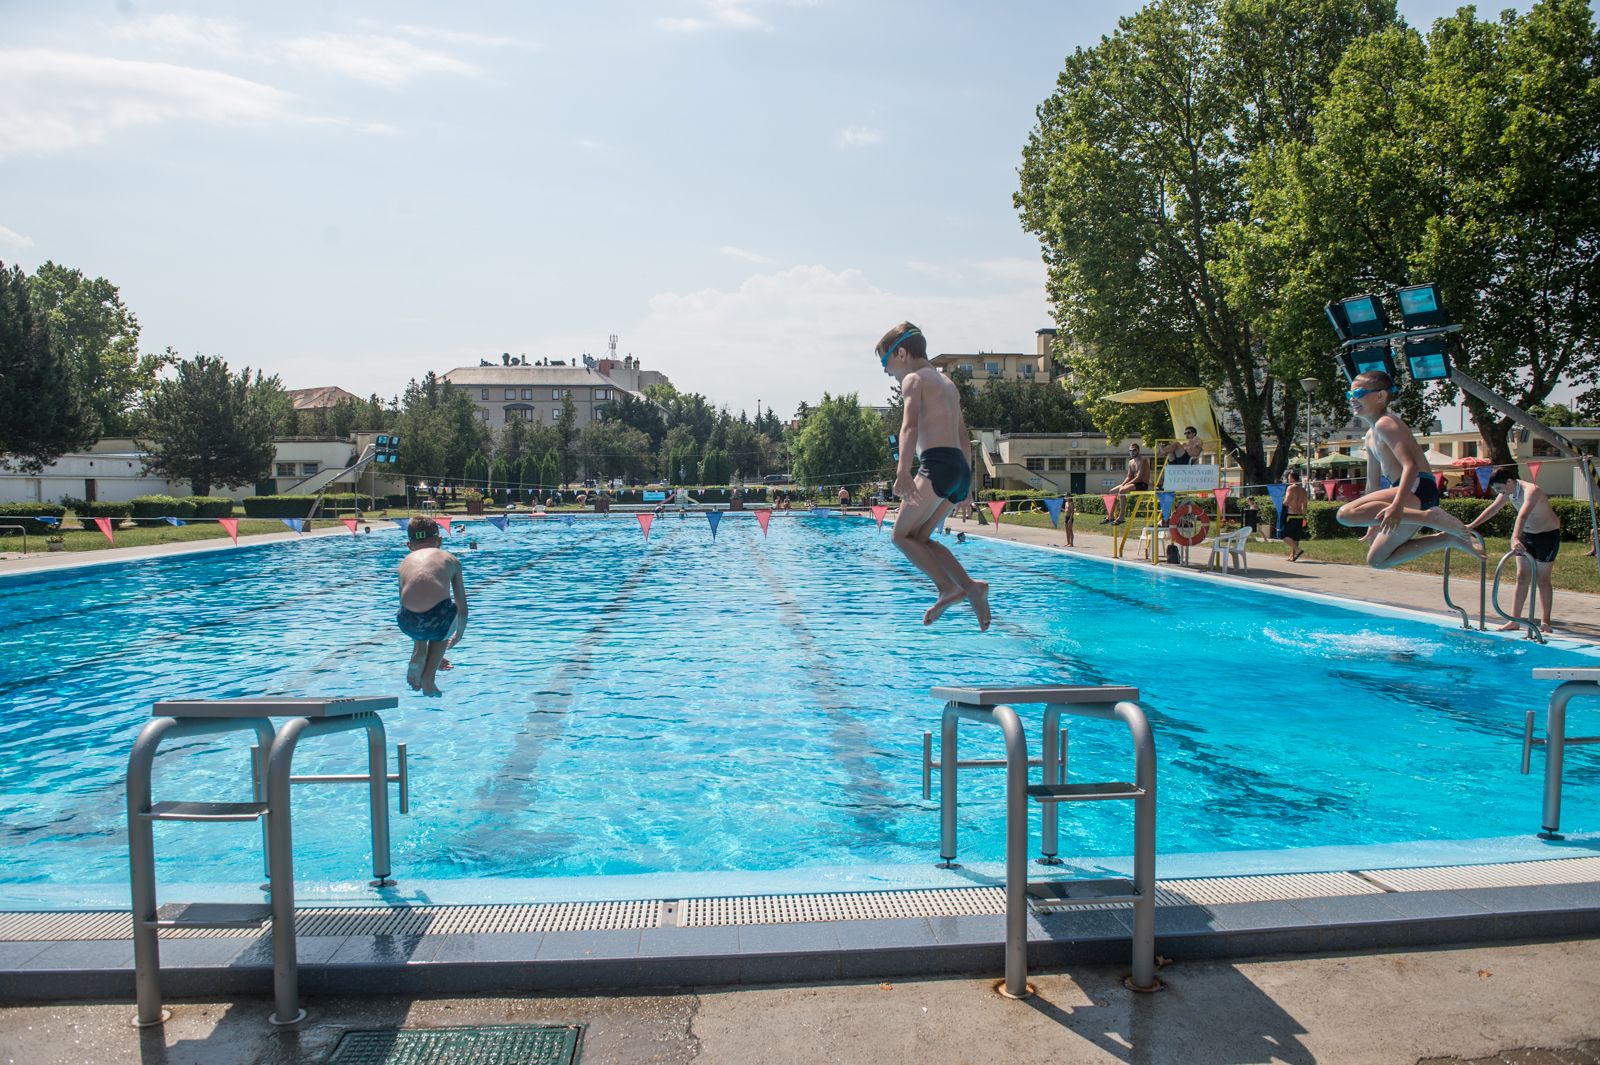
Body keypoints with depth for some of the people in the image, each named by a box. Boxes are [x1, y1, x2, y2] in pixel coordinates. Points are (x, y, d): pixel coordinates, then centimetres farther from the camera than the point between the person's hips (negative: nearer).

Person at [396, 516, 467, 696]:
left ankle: (417, 658, 23)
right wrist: (459, 634, 53)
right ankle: (428, 682, 30)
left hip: (409, 624, 2)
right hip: (438, 620, -2)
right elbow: (462, 607, 30)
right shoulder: (450, 559, 24)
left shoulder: (406, 562, 29)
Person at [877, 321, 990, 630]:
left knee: (901, 534, -2)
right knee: (919, 537, 12)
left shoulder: (913, 379, -1)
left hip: (937, 464, -9)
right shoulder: (946, 382, 26)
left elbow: (910, 425, -18)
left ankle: (949, 588, -14)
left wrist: (903, 470, -31)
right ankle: (971, 586, -1)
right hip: (961, 468, 9)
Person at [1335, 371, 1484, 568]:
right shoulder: (1371, 436, 24)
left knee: (1346, 514, -29)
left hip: (1417, 489, -10)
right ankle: (1449, 538, 15)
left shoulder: (1385, 423, -7)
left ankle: (1430, 517, -25)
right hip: (1408, 493, 10)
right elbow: (1373, 483, 31)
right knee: (1377, 560, 16)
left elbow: (1410, 465, -21)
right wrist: (1373, 523, 34)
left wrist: (1396, 506, -35)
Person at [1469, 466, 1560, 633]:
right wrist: (1471, 526, 4)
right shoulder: (1508, 491, -6)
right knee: (1522, 577, 3)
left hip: (1548, 534, -7)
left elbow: (1523, 515, -45)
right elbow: (1492, 509, 6)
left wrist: (1515, 538, -59)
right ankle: (1515, 621, 4)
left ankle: (1545, 622, 5)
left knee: (1542, 580, -3)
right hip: (1527, 533, 7)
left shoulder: (1531, 490, -30)